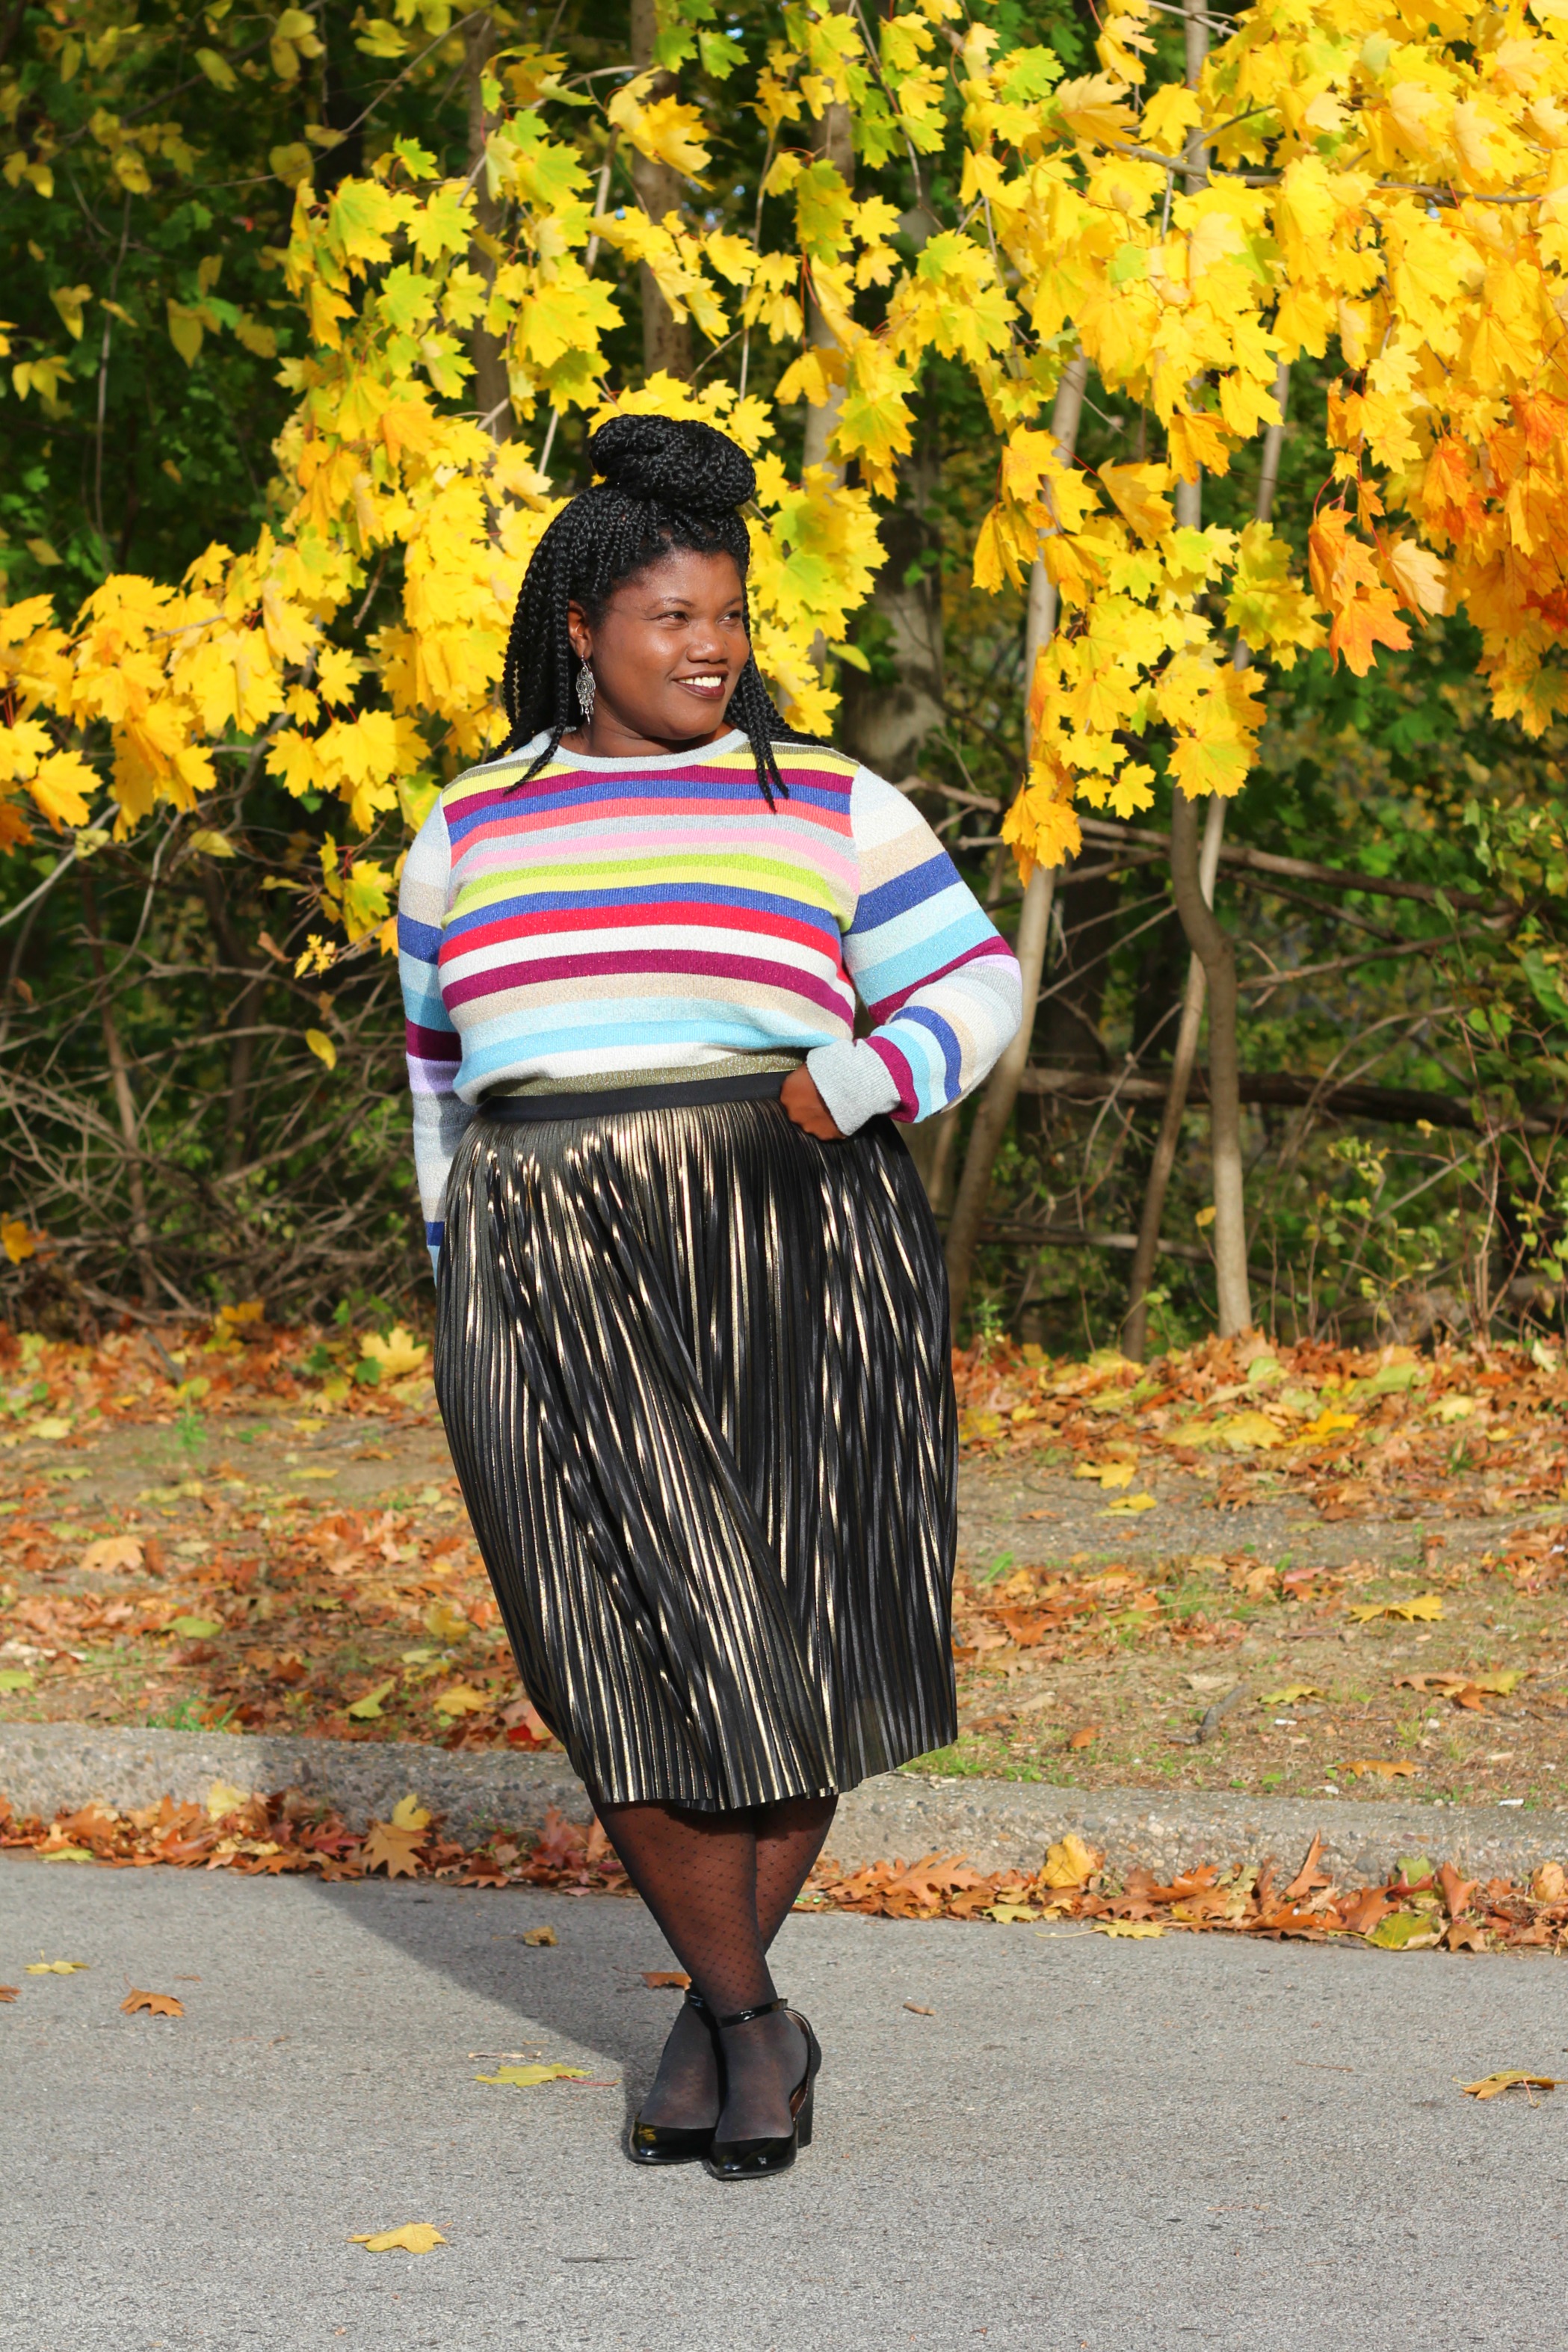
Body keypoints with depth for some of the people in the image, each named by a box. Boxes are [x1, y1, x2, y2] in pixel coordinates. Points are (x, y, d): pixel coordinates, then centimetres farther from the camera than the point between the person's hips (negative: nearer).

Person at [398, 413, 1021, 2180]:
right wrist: (466, 1295, 16)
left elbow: (972, 990, 3)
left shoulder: (825, 807, 4)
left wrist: (861, 1082, -17)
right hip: (562, 1299, 1)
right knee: (637, 1656, -7)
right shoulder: (474, 830, 11)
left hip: (787, 1267, -1)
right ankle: (754, 2027, 8)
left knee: (782, 1655, 1)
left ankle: (712, 2009, 20)